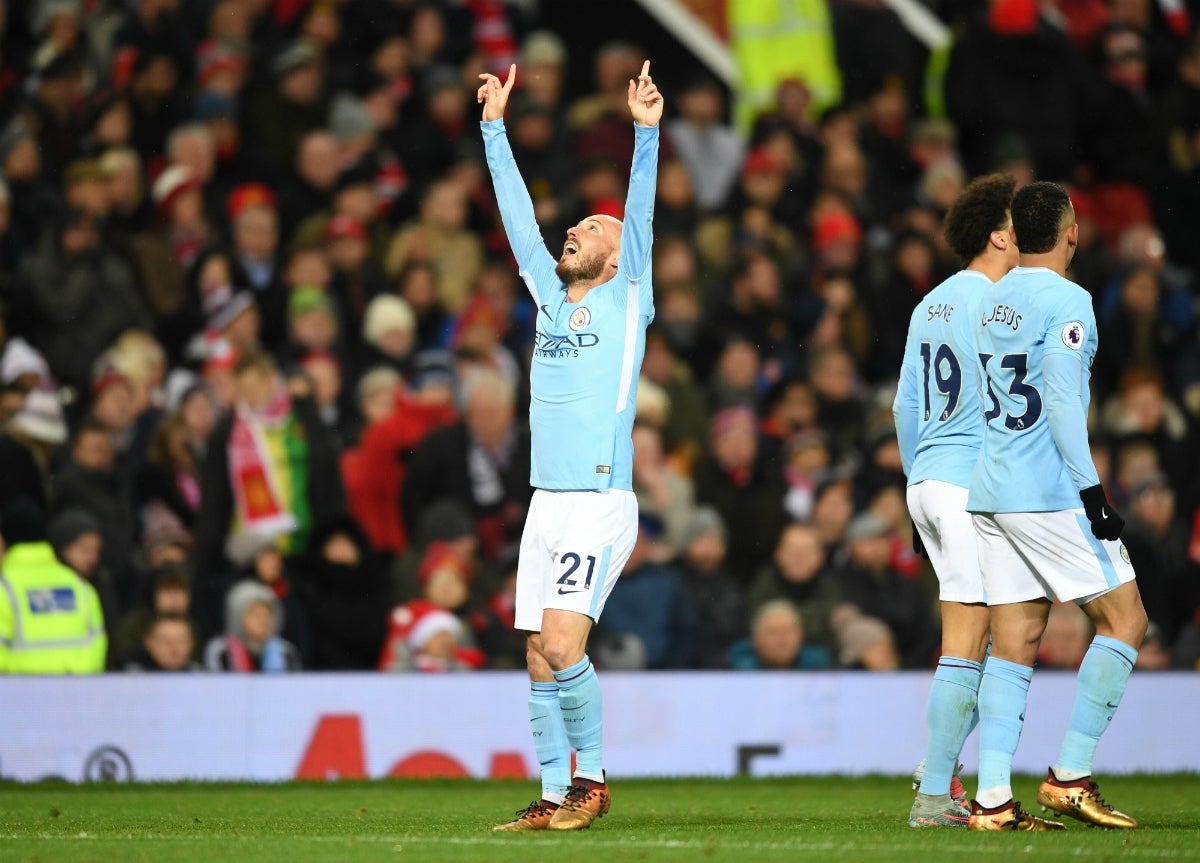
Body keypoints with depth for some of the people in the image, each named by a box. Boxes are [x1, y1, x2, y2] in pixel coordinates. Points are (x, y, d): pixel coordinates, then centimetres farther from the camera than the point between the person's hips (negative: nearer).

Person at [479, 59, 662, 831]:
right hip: (547, 505, 6)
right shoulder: (552, 300, 15)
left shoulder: (627, 303, 1)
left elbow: (641, 219, -10)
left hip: (600, 508, -6)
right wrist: (495, 128, 17)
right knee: (542, 659, 3)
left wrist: (647, 133, -20)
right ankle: (555, 795, 8)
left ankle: (592, 776, -3)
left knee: (562, 645, -17)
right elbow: (519, 216, 17)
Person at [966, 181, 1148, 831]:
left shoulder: (992, 301, 14)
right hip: (1049, 493, -8)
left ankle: (992, 799, -2)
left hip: (989, 492, 8)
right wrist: (1091, 490, -15)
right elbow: (1063, 405, -16)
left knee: (1013, 641, 6)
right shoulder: (1065, 301, -9)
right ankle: (1070, 777, -4)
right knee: (1125, 621, 0)